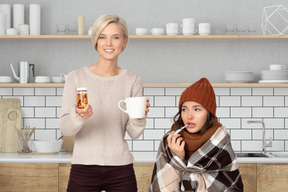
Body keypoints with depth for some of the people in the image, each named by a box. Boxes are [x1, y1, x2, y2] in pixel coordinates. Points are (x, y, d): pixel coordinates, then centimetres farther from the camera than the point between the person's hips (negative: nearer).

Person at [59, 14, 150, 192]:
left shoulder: (133, 81, 3)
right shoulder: (76, 78, -2)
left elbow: (134, 133, 2)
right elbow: (65, 129, -6)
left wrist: (139, 117, -18)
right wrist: (78, 116, -26)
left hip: (121, 169, 1)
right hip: (84, 168, -1)